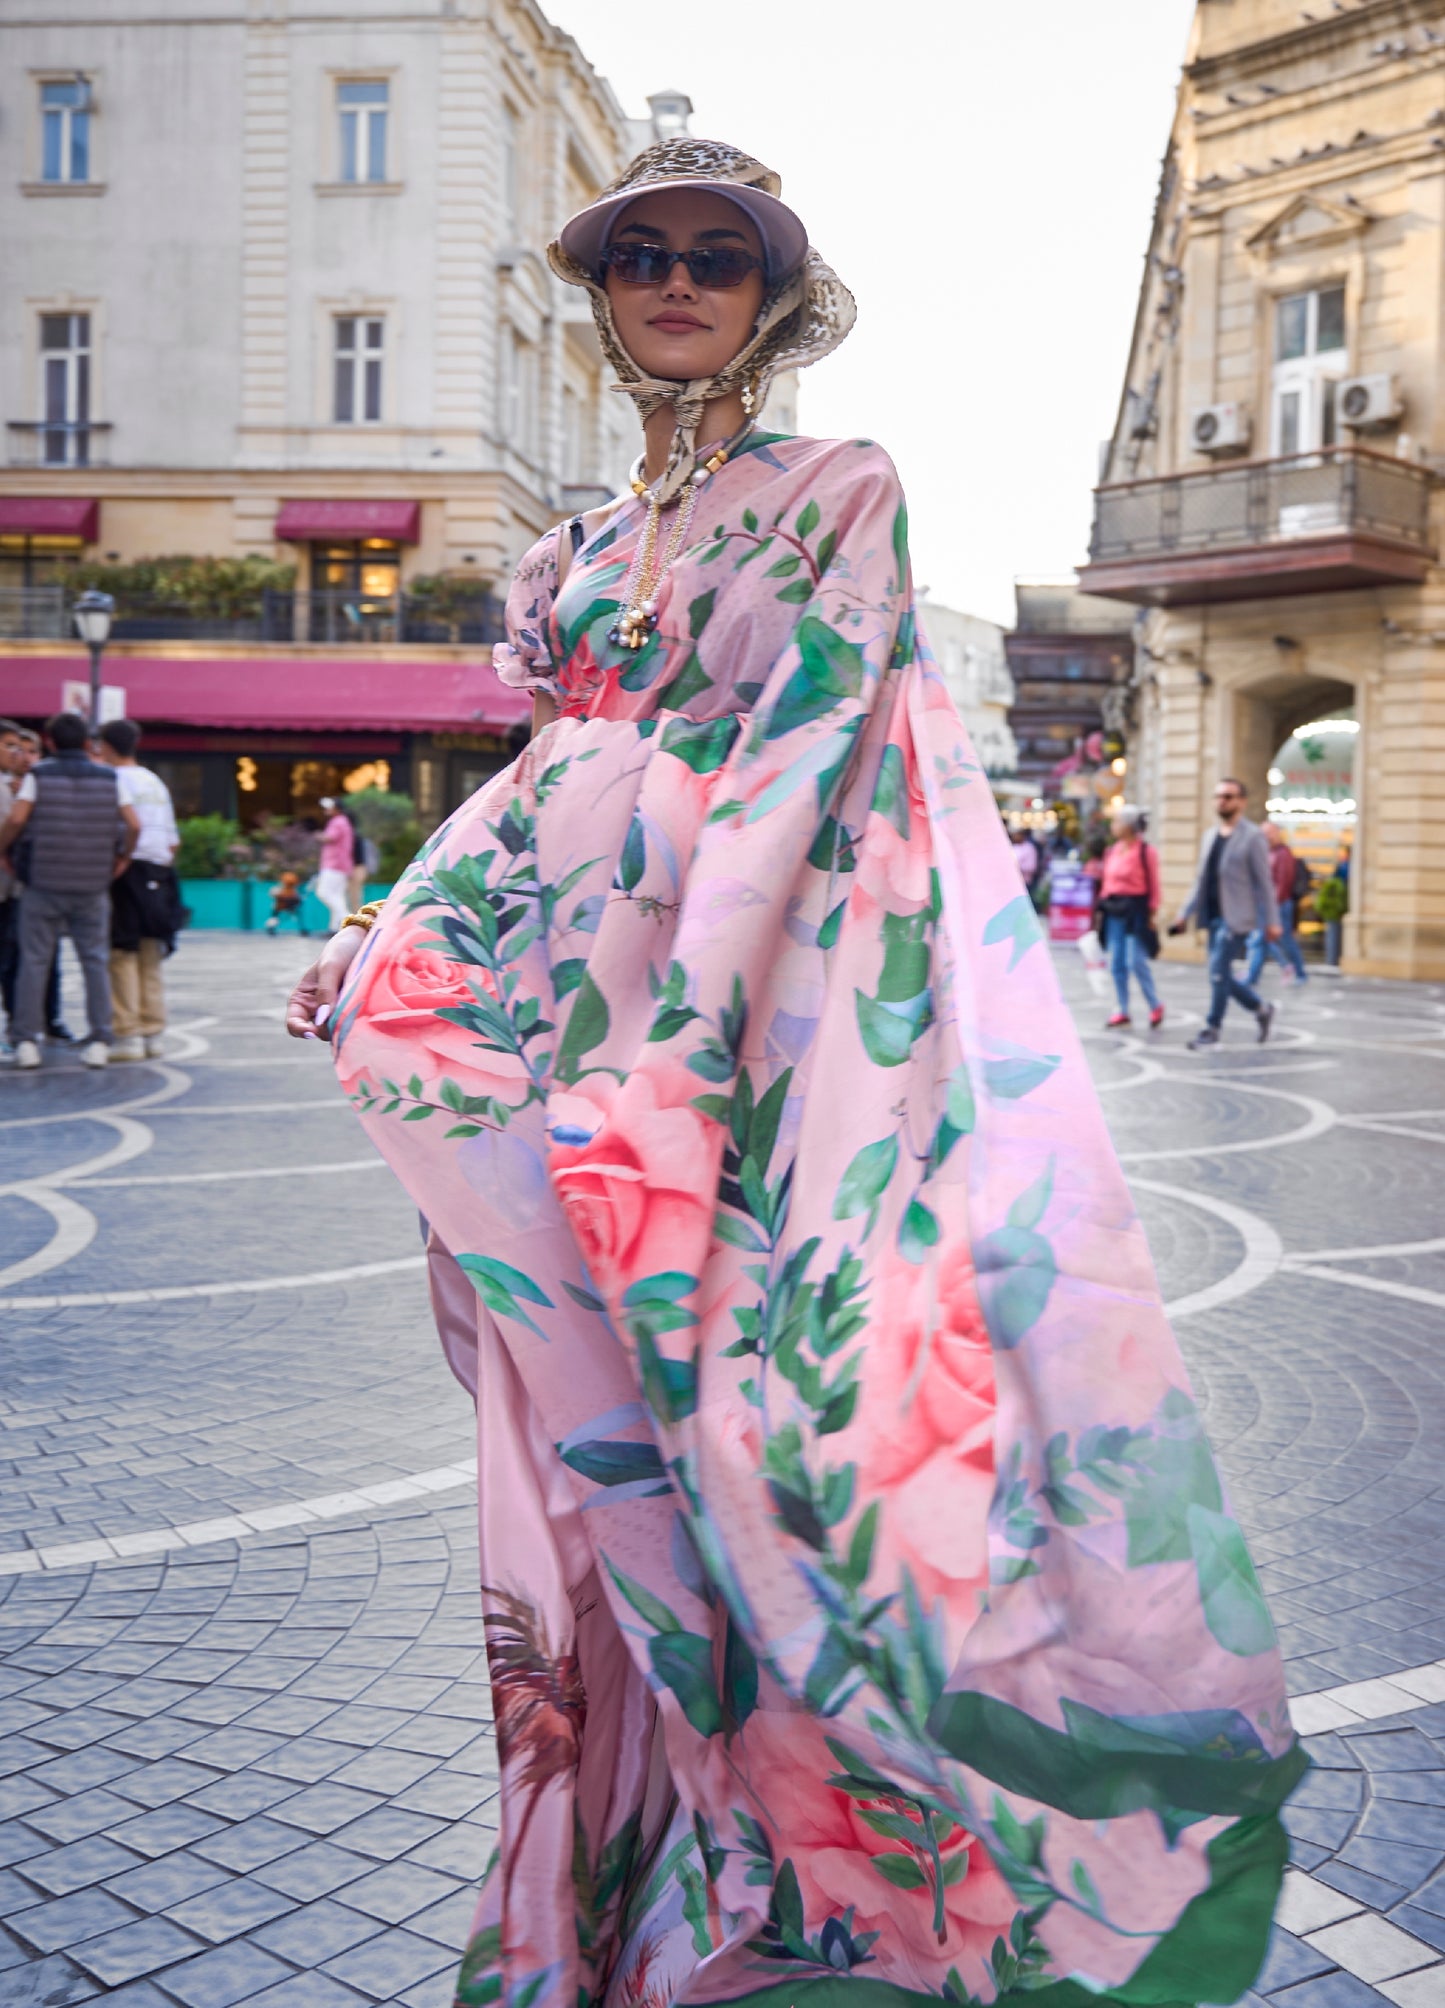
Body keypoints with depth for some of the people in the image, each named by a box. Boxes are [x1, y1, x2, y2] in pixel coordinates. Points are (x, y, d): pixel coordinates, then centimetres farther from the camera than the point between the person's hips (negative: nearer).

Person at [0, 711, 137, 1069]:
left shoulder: (39, 775, -2)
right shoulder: (108, 777, 4)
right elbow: (133, 825, -3)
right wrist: (122, 857, 12)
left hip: (44, 882, -1)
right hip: (93, 885, 2)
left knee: (34, 961, 4)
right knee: (96, 961, 7)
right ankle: (99, 1042, 4)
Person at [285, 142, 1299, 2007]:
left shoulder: (840, 490, 2)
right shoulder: (578, 549, 20)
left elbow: (800, 756, -11)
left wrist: (670, 1036, -21)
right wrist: (380, 945, 11)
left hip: (729, 1017, -5)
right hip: (567, 1026, 6)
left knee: (709, 1416, -5)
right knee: (586, 1451, 8)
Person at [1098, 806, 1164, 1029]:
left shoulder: (1146, 851, -8)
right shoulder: (1112, 851, 11)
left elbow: (1153, 885, -8)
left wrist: (1151, 913, -10)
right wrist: (1102, 907, 11)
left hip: (1136, 910, -7)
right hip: (1114, 910, 7)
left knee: (1136, 961, -8)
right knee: (1116, 964, 6)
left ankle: (1155, 1007, 9)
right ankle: (1123, 1011, 14)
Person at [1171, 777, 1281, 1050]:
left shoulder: (1252, 837, -5)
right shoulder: (1209, 836, 14)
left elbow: (1264, 882, -7)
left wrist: (1271, 921, -9)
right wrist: (1185, 914, 13)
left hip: (1236, 918, -7)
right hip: (1214, 917, 7)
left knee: (1218, 972, -11)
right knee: (1221, 975, 10)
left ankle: (1212, 1028, 0)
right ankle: (1261, 1009, 29)